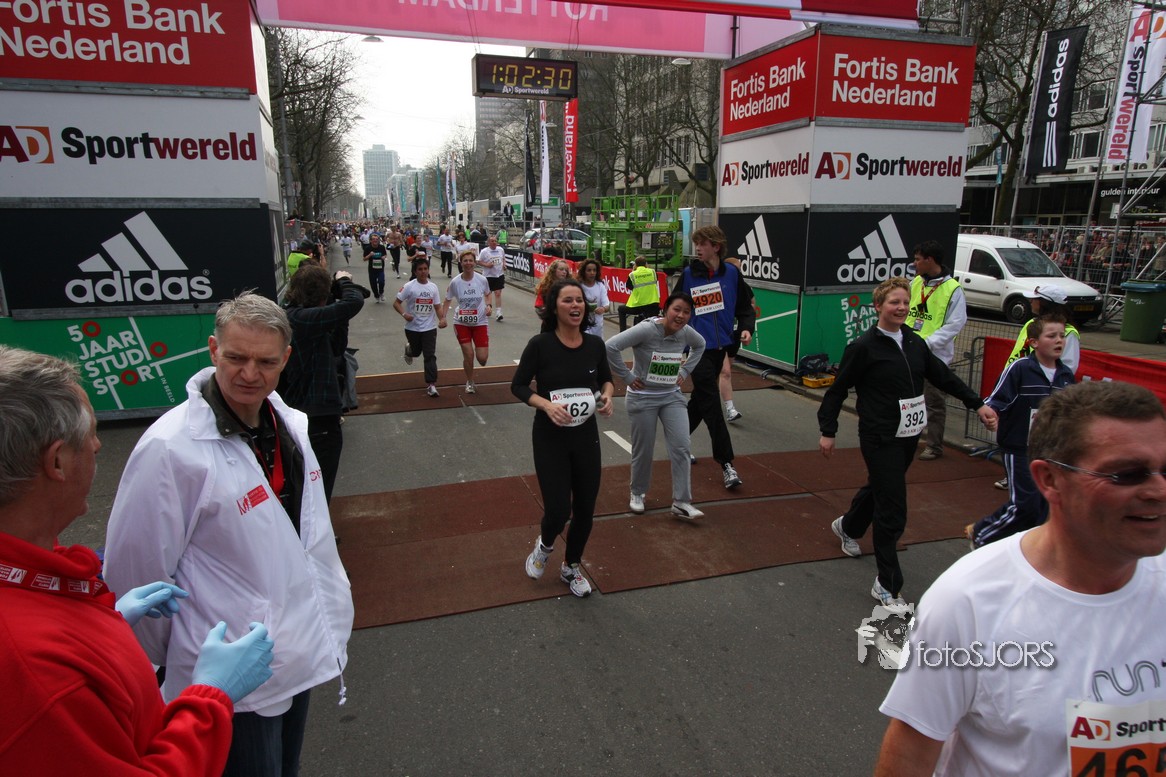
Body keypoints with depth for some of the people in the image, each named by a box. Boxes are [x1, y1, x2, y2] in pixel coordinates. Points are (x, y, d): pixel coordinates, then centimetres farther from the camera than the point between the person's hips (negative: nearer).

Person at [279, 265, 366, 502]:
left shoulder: (291, 316, 8)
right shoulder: (302, 319, -21)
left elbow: (335, 351, 13)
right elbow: (354, 302, -29)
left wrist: (340, 320, 2)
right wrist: (344, 280, -8)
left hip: (302, 416, 10)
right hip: (320, 421, -10)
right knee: (319, 494, 4)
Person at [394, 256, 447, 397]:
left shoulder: (433, 287, 1)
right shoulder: (409, 286, -10)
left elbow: (437, 307, 8)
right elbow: (396, 303, -7)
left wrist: (442, 319, -10)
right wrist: (404, 314, -25)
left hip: (430, 327, 1)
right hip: (412, 327, -1)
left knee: (430, 356, -6)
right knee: (416, 352, 17)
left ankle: (431, 384, -4)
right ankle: (408, 349, 54)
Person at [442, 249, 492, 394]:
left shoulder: (481, 280, -9)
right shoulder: (455, 282, -9)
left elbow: (487, 294, 11)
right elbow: (447, 300, 3)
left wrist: (488, 305, -7)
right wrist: (443, 318, -6)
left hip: (480, 322, 0)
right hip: (462, 323, 0)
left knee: (482, 358, -4)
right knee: (468, 354, -3)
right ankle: (470, 383, 21)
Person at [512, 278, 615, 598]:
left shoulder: (595, 344, -4)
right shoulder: (540, 344, -15)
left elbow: (606, 378, 13)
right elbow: (518, 386, -7)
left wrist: (607, 395, -9)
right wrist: (546, 404, -24)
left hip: (586, 437, 4)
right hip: (550, 439, -4)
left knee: (585, 510, 11)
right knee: (558, 510, -7)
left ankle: (571, 567, 38)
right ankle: (544, 545, 32)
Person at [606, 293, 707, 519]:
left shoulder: (686, 332, -6)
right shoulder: (646, 330, -23)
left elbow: (700, 345, 18)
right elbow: (611, 346, -28)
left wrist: (685, 371, 8)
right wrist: (626, 377, -21)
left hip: (672, 397, 5)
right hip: (643, 398, -4)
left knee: (681, 447, -3)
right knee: (643, 450, 8)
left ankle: (681, 502, 7)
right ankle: (637, 494, 33)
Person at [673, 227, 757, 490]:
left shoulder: (731, 273, -1)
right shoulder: (688, 275, -5)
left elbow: (745, 305, 10)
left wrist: (746, 328, -6)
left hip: (722, 346, 3)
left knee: (701, 399, 15)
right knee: (711, 404, -7)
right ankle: (726, 463, -1)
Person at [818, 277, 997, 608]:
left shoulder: (914, 342, 6)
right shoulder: (864, 346, -13)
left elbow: (943, 376, 16)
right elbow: (838, 389, -10)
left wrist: (977, 404, 14)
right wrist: (827, 430, -10)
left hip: (909, 436, 7)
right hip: (881, 439, -7)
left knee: (881, 488, 25)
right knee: (892, 512, -7)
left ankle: (848, 526, 54)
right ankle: (888, 586, 4)